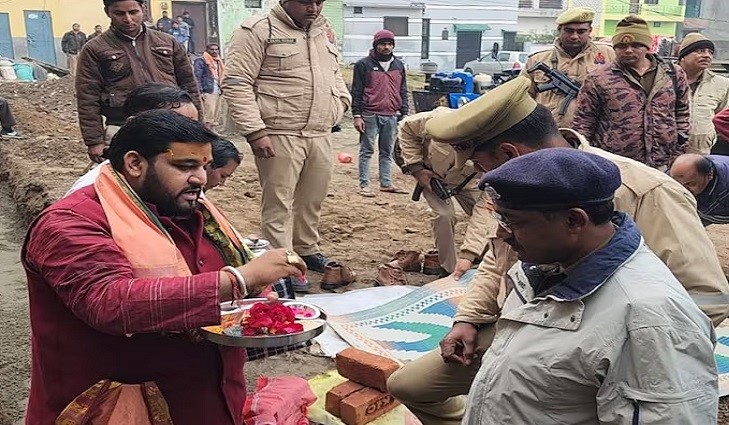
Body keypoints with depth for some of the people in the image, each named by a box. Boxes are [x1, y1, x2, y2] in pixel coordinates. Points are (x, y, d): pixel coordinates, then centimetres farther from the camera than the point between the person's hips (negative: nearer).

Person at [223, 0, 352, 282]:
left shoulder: (325, 31, 17)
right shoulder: (259, 30, -6)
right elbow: (236, 83, -11)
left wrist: (342, 102, 15)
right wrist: (255, 131, -17)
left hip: (320, 135, 7)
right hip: (280, 136, -7)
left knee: (313, 200, 16)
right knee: (279, 203, -3)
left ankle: (307, 250, 33)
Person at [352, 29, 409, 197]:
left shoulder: (399, 65, 15)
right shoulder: (364, 64, 0)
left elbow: (403, 92, 18)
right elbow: (356, 92, -2)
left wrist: (404, 113, 10)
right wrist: (357, 115, -8)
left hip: (392, 116, 5)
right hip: (370, 116, -4)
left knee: (387, 152, 10)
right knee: (367, 151, 1)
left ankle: (386, 183, 17)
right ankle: (364, 185, 5)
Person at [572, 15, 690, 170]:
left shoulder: (675, 75, 9)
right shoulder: (598, 79, -1)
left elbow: (682, 116, 16)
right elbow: (583, 124, 1)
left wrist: (678, 155, 11)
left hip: (663, 168, 3)